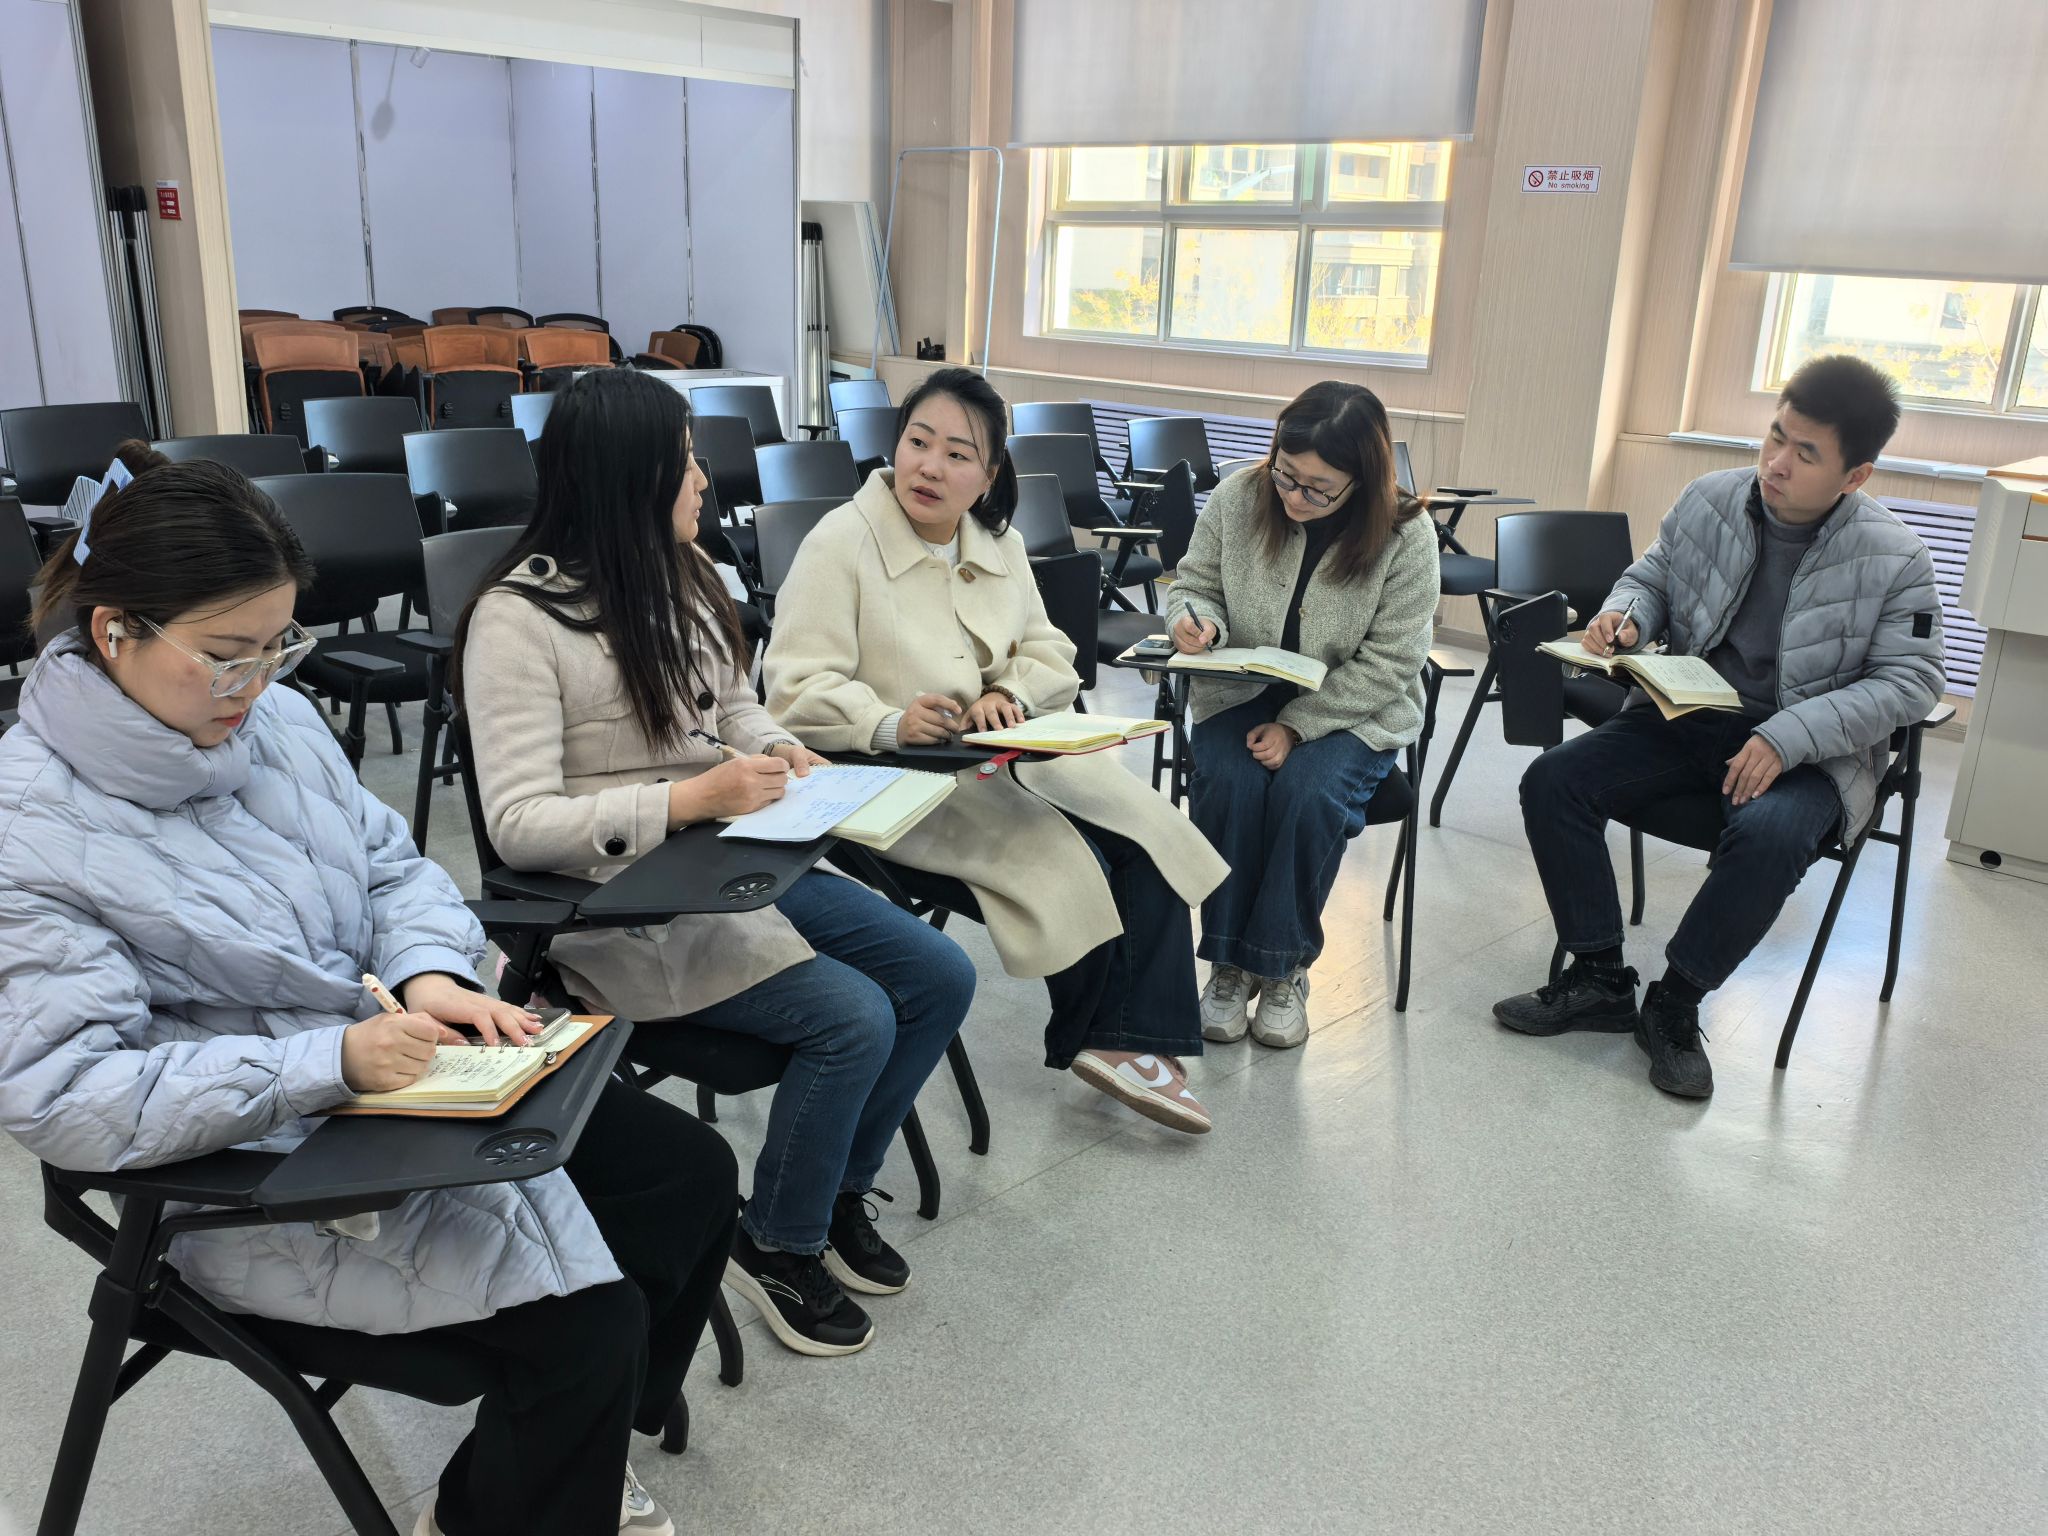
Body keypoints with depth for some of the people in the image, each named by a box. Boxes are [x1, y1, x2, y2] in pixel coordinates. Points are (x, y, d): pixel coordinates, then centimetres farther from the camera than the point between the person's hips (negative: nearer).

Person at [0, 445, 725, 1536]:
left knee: (692, 1173, 5)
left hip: (397, 1070, 8)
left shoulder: (275, 719, -1)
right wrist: (328, 1061, -30)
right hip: (255, 1178, -7)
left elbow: (389, 863, 9)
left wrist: (431, 972, -13)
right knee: (587, 1319, -18)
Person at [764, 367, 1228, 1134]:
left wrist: (1010, 694, -10)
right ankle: (1090, 1039, 1)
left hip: (1006, 753, 7)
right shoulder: (841, 543, -11)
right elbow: (797, 688, -17)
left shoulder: (998, 545, 10)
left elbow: (1050, 653, 14)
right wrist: (891, 725, -35)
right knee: (1068, 862, -23)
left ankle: (1137, 1038, -2)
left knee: (1152, 838, -10)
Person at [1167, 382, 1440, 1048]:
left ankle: (1283, 968, -9)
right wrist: (1197, 619, -19)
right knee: (1228, 783, -28)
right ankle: (1228, 962, -10)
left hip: (1354, 710, -2)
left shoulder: (1406, 536, -16)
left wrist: (1297, 725, -21)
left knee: (1309, 792, -31)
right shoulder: (1237, 498, -9)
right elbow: (1194, 583, 6)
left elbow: (1387, 664, -14)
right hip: (1241, 693, 2)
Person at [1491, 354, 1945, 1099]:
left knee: (1769, 835, -36)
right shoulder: (1708, 500, -1)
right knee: (1552, 780, -16)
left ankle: (1674, 1005, -12)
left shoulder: (1895, 558, -10)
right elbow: (1650, 578, 14)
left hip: (1809, 751, -3)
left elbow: (1910, 681, -10)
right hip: (1684, 716, 4)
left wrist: (1790, 738, -23)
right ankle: (1599, 979, -3)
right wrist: (1625, 613, -12)